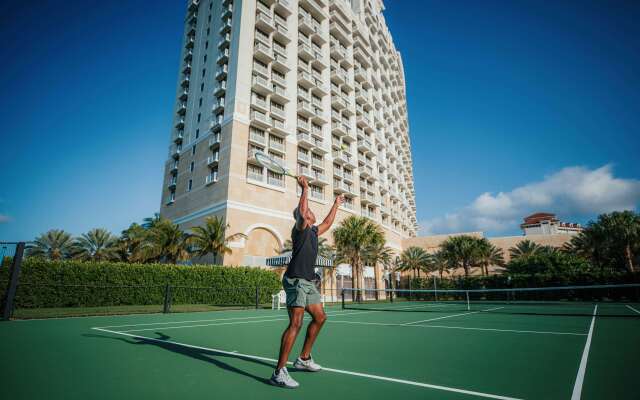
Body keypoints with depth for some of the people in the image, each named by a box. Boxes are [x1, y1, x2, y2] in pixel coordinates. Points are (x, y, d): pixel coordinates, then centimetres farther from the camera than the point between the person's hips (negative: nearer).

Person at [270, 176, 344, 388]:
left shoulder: (313, 231, 19)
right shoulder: (300, 228, -6)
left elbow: (328, 223, 36)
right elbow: (301, 213, -28)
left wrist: (336, 204, 42)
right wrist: (305, 189, -18)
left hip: (308, 282, 10)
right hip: (296, 280, -10)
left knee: (320, 318, 15)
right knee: (296, 323, -16)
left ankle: (304, 359, 28)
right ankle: (279, 372, -11)